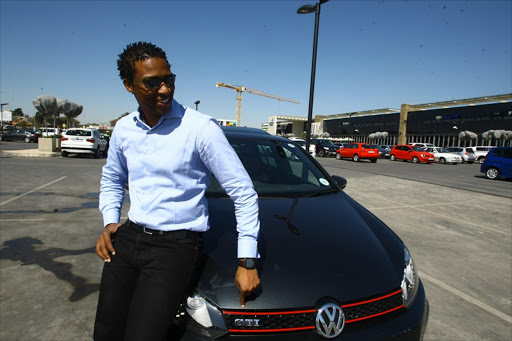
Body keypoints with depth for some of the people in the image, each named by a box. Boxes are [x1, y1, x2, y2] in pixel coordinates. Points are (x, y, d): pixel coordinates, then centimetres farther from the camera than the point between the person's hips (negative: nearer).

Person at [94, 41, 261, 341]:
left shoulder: (200, 128, -15)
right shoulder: (123, 129, 5)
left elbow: (243, 191, -13)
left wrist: (247, 260, -14)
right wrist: (110, 221, 6)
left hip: (176, 246, -5)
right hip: (128, 237, 6)